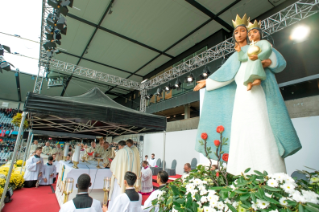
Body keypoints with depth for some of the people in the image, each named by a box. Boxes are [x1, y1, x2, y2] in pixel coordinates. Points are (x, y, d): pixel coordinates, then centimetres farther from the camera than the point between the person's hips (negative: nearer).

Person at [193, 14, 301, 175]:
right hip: (241, 95, 4)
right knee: (242, 131, -4)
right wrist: (206, 82, 23)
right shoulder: (235, 56, 26)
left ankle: (270, 173, -6)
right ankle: (245, 174, -1)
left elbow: (280, 61, 10)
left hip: (257, 93, -3)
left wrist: (268, 62, -12)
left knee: (261, 129, -12)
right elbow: (223, 74, 24)